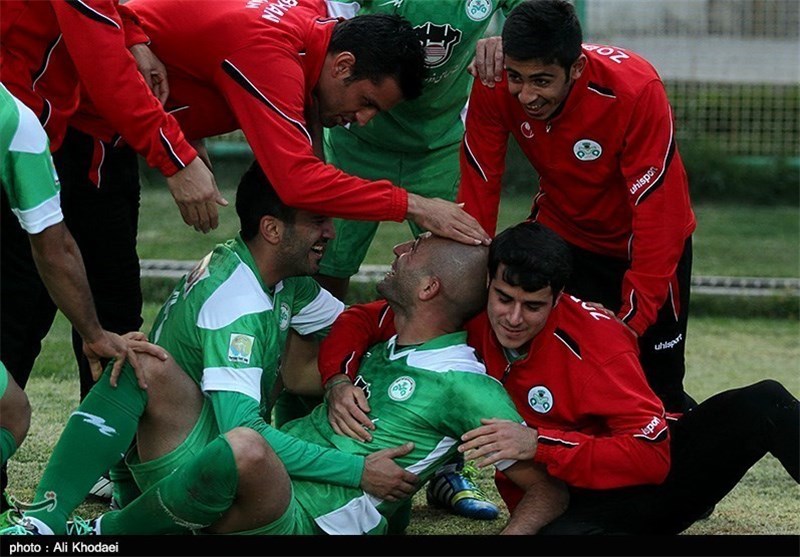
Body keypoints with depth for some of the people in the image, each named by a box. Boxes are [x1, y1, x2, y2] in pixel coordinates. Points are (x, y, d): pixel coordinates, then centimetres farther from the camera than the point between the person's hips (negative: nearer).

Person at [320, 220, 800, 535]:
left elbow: (651, 456, -23)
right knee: (560, 538, -42)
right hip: (563, 509, 1)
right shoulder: (466, 316, -8)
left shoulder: (593, 338, -18)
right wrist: (340, 383, -17)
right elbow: (359, 323, 5)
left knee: (761, 405, -28)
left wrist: (538, 445, -32)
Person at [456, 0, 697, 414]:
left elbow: (659, 216, -32)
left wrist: (629, 326, -35)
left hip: (638, 241, -3)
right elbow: (477, 192, -16)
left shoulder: (636, 89, -34)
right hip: (562, 229, 3)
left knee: (659, 392, -5)